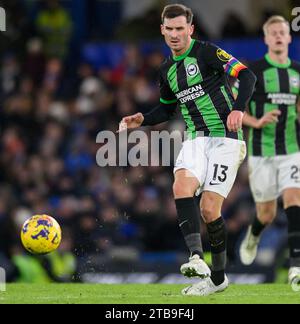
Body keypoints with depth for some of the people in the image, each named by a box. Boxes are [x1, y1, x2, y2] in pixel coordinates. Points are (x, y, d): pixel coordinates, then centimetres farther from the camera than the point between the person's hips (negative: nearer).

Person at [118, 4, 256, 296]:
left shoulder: (206, 52, -8)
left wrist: (238, 108, -30)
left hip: (225, 138, -6)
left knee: (209, 207, -11)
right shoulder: (167, 69, 13)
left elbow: (246, 75, -16)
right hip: (196, 139, 6)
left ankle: (218, 277, 6)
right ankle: (197, 258, -33)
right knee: (182, 186, -25)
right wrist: (143, 120, 10)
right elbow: (167, 108, 28)